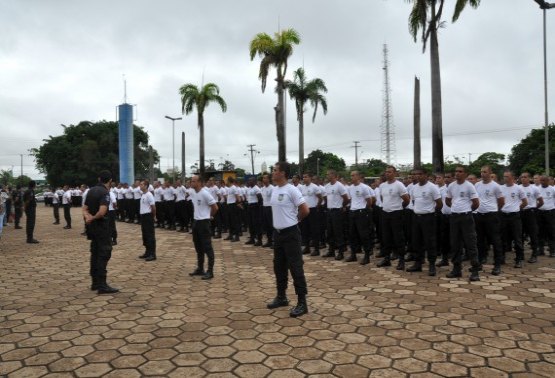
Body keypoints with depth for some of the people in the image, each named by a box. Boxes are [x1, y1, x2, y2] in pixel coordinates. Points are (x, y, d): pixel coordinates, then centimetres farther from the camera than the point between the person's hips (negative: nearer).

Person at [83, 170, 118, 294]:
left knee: (95, 253, 15)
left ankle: (95, 282, 21)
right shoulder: (105, 193, -16)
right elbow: (102, 212, -28)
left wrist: (89, 217, -9)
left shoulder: (91, 190, 11)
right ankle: (102, 285, -7)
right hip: (101, 226, -9)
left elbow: (84, 209, 9)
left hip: (93, 226, 9)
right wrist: (93, 218, -11)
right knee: (104, 254, -6)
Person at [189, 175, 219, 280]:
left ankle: (210, 271, 2)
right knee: (198, 247, 16)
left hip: (204, 222, -9)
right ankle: (200, 269, 27)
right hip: (196, 221, 9)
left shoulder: (205, 193, -17)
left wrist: (209, 216, 0)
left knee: (207, 247, -4)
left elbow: (215, 207, -14)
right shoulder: (192, 193, 8)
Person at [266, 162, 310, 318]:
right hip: (277, 233, 9)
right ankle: (281, 297, 31)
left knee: (295, 267, -4)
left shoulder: (291, 190, -16)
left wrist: (295, 220, -1)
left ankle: (302, 303, 3)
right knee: (279, 267, 16)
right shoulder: (274, 190, 9)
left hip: (290, 233, -9)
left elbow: (305, 210, -16)